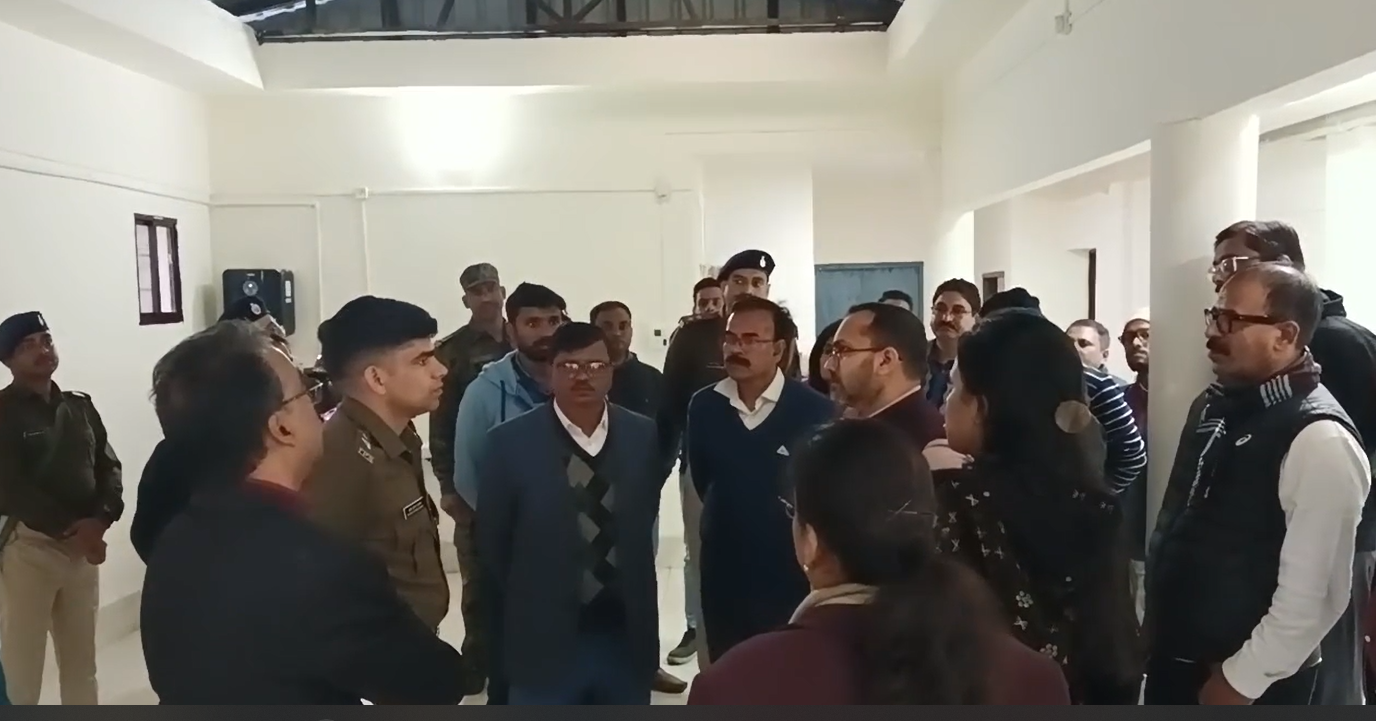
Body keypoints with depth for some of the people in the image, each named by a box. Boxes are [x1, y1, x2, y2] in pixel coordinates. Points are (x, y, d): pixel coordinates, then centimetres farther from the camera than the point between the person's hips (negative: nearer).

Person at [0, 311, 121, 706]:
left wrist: (101, 519, -11)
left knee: (81, 661, 16)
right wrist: (70, 528, -20)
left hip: (83, 545, 5)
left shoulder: (80, 406, 10)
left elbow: (108, 466, 6)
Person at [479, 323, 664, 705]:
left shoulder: (645, 437, -1)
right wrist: (522, 610, 5)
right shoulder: (510, 443, -9)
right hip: (543, 643, -2)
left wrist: (633, 599, 8)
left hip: (627, 637, 3)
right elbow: (492, 543, -1)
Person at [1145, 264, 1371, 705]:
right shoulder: (1224, 405, 4)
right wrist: (1154, 629, 14)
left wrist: (1239, 682, -15)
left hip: (1249, 681, -7)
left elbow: (1313, 595, -24)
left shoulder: (1319, 440, -22)